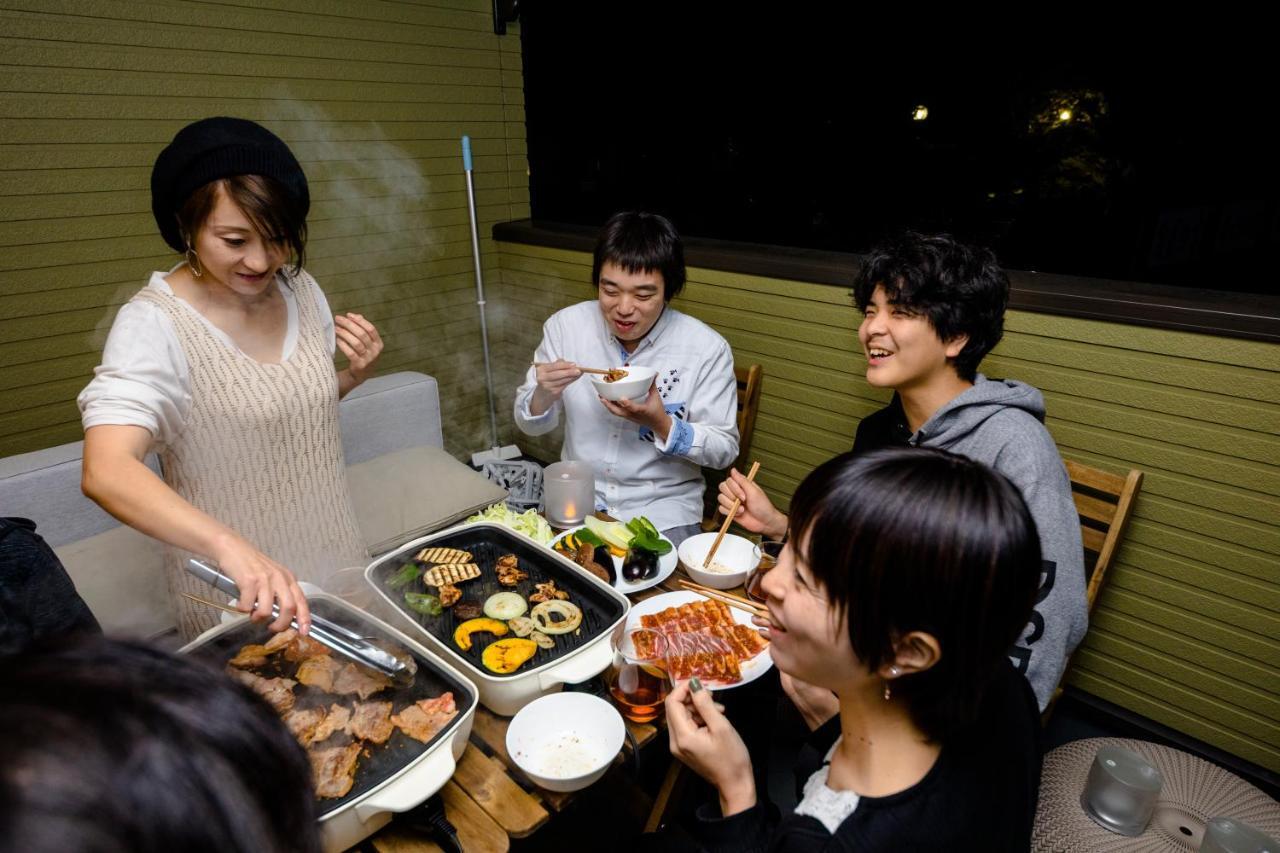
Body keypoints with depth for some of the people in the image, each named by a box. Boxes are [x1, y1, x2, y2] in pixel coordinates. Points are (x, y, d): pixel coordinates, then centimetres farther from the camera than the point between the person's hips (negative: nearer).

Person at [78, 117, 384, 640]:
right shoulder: (153, 324, -21)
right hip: (235, 595, -5)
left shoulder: (301, 289, -4)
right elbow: (105, 473, -33)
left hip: (338, 557, 5)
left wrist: (356, 375, -8)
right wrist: (230, 546, -48)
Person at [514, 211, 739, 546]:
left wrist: (661, 424, -26)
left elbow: (725, 449, -8)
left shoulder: (707, 348, -14)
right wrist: (544, 395, -22)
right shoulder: (565, 325, -7)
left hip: (662, 505, -2)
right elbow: (529, 424, 2)